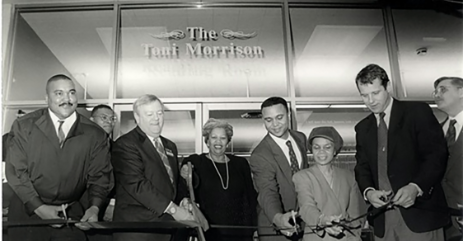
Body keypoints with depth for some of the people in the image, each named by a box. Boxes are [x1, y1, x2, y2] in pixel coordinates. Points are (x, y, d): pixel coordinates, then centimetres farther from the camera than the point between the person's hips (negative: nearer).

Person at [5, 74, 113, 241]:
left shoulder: (95, 134, -3)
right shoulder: (24, 126, -3)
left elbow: (99, 176, -3)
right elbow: (15, 170, -6)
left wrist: (94, 207, -20)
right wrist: (38, 207, -16)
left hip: (72, 215, 0)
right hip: (28, 211, 0)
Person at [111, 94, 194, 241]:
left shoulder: (170, 146, 14)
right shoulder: (125, 144, -10)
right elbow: (137, 184, -19)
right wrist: (172, 209, -20)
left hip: (168, 225, 7)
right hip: (136, 224, -6)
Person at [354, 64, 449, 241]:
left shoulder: (418, 112, -1)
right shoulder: (362, 128, 13)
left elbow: (437, 155, -7)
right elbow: (362, 167, 11)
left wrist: (416, 187, -22)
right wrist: (368, 191, -10)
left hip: (420, 213, -3)